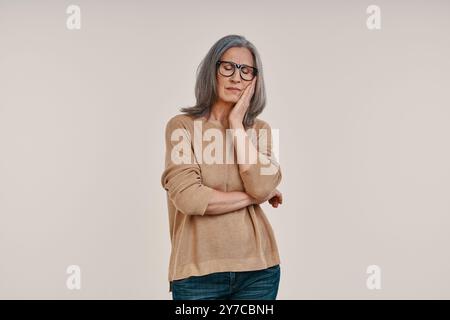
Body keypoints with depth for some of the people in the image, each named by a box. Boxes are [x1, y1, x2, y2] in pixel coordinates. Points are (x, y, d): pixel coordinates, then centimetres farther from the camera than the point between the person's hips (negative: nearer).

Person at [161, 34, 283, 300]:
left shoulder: (260, 129, 7)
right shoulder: (182, 126, -3)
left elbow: (262, 187, -11)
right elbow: (188, 197, -16)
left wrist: (237, 124, -8)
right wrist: (252, 197, -6)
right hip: (198, 270, -3)